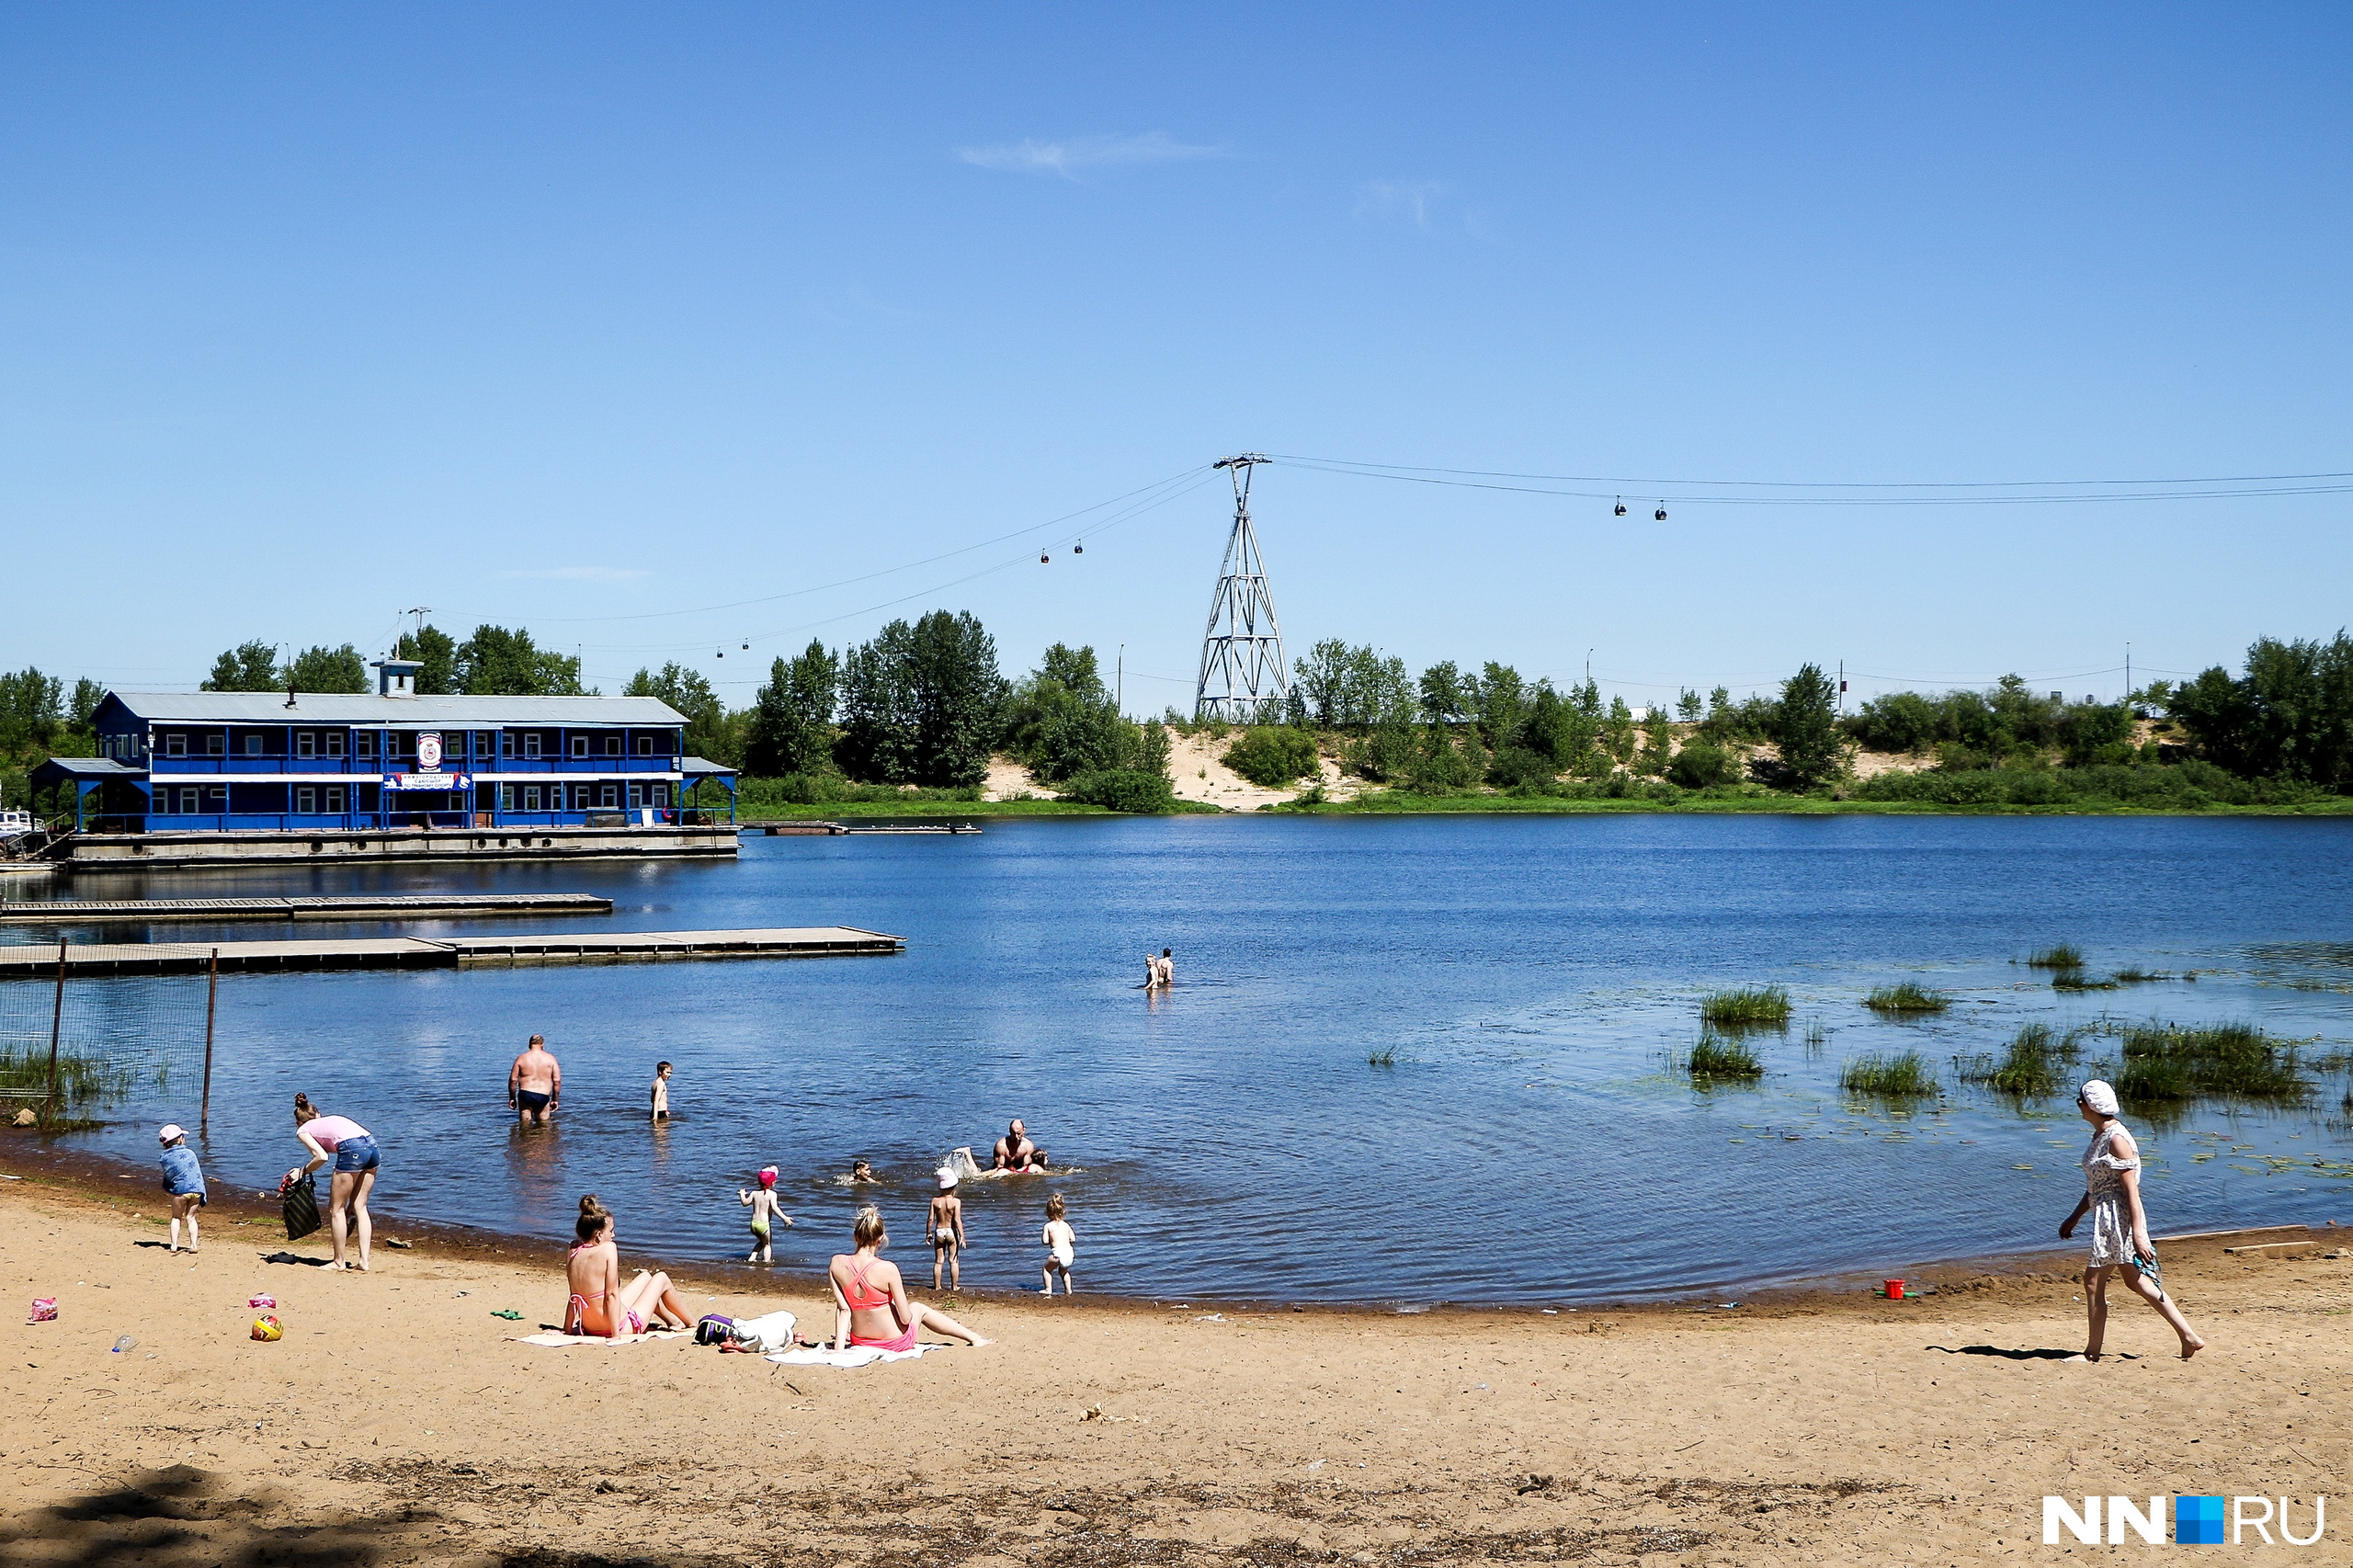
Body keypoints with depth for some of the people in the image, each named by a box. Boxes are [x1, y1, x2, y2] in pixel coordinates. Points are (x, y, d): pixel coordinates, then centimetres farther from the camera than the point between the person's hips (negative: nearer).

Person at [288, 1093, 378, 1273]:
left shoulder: (302, 1130, 16)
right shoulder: (330, 1120, 34)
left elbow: (322, 1156, -1)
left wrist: (303, 1171, 15)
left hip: (353, 1150, -7)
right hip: (372, 1145, 7)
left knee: (338, 1209, 9)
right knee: (360, 1206, 15)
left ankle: (339, 1262, 16)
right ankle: (364, 1261, 11)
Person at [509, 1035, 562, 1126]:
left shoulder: (521, 1058, 3)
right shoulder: (550, 1058, 3)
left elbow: (513, 1080, 2)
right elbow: (557, 1081, 2)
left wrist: (512, 1098, 13)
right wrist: (555, 1100, 11)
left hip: (525, 1095, 0)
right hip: (543, 1097, 0)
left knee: (525, 1124, 11)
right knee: (544, 1124, 12)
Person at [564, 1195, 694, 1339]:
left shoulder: (573, 1252, -3)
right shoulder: (608, 1248, -21)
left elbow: (574, 1296, 4)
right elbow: (611, 1294, -23)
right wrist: (616, 1335, -22)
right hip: (622, 1327, -7)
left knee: (645, 1277, 29)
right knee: (662, 1279, 18)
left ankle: (674, 1320, 49)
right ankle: (692, 1325, 36)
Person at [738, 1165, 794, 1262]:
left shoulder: (754, 1193, 3)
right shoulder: (772, 1194, -13)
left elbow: (745, 1202, 12)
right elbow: (774, 1208, -25)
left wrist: (742, 1194, 32)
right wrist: (784, 1218, -27)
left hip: (754, 1224, 6)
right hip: (764, 1224, -6)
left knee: (762, 1242, 29)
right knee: (767, 1244, 14)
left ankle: (752, 1258, 23)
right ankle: (767, 1261, 12)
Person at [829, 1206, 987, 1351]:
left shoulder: (836, 1263, -14)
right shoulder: (888, 1269, -25)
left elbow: (843, 1309, -12)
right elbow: (905, 1318, -19)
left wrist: (838, 1347, -7)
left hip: (860, 1343, 3)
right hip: (895, 1343, -3)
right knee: (918, 1308, 30)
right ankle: (973, 1337, 45)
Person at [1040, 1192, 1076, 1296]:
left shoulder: (1048, 1226, 2)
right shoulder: (1066, 1224, 13)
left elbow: (1045, 1241, -4)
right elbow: (1073, 1239, 10)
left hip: (1057, 1253, -5)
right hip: (1069, 1252, 5)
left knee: (1047, 1268, 20)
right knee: (1063, 1271, 31)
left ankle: (1048, 1289, 14)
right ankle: (1068, 1290, 25)